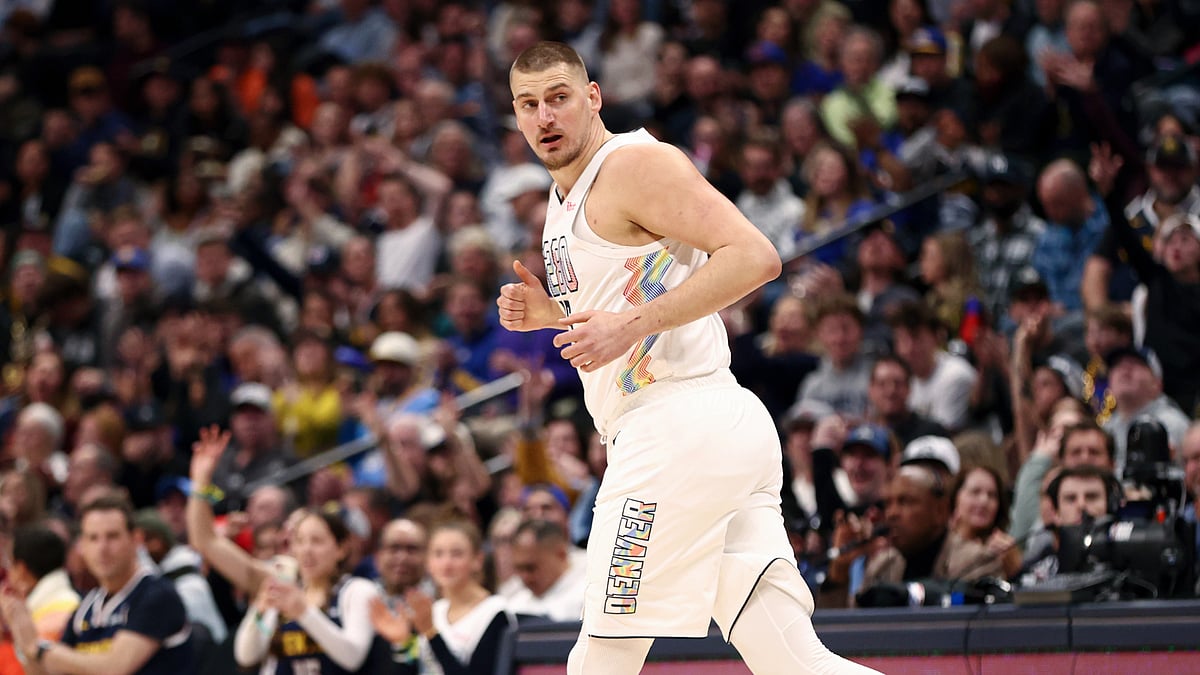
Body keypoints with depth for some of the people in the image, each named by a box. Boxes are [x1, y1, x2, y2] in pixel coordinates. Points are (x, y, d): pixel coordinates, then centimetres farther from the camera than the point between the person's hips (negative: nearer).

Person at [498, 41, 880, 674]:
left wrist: (631, 324, -22)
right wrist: (550, 312, 17)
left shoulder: (637, 163, -7)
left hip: (680, 426, -10)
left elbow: (754, 257, -18)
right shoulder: (567, 196, 23)